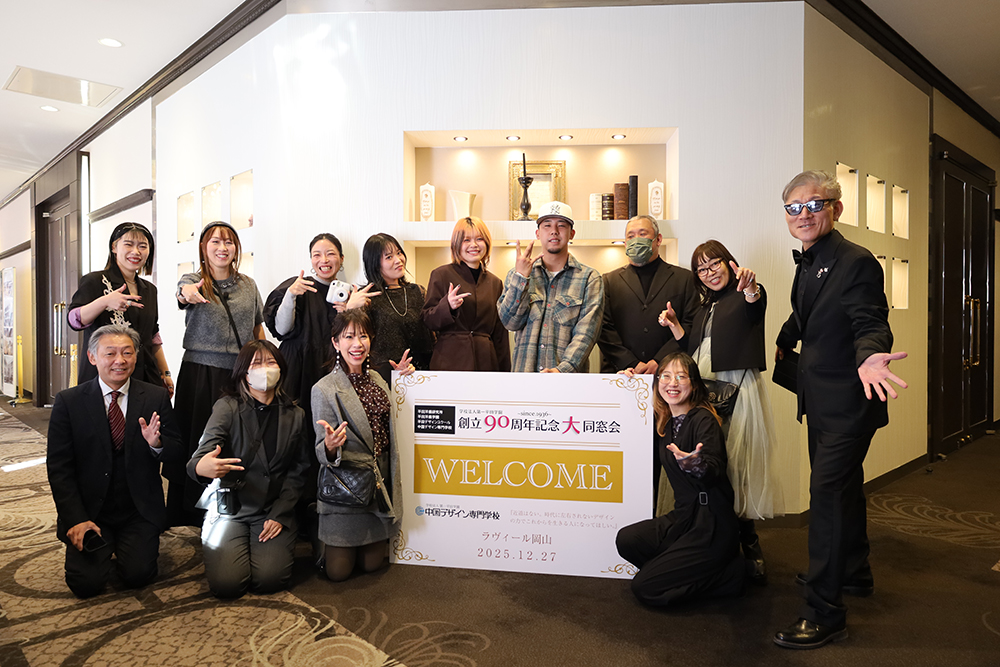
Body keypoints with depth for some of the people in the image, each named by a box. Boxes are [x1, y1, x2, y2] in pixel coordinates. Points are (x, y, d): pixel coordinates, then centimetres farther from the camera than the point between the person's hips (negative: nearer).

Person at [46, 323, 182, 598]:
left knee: (137, 575, -13)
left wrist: (157, 444, -23)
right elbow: (58, 467, -3)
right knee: (87, 584, -11)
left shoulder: (156, 397, -2)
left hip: (140, 511, 0)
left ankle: (132, 546, 21)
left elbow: (177, 452, 1)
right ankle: (104, 546, 21)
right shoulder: (68, 401, -3)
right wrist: (76, 519, -11)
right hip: (89, 510, 0)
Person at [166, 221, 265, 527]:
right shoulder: (194, 281, 1)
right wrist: (186, 292, -48)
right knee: (198, 441, 1)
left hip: (240, 374, 3)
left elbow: (258, 329, 16)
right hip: (200, 372, -2)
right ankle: (189, 515, 15)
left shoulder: (248, 285, 11)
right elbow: (182, 292, -24)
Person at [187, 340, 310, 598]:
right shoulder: (227, 407, -6)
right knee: (226, 583, -14)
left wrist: (279, 515, -6)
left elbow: (298, 471, 5)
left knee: (269, 579, -16)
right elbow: (202, 454, -18)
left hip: (274, 511, 1)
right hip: (230, 507, -1)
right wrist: (201, 467, -44)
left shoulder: (296, 415, 3)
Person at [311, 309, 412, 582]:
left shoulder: (377, 378, 6)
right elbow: (323, 452, -10)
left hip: (381, 478, 5)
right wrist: (330, 445, -35)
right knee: (338, 571, 3)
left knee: (372, 564, 8)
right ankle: (325, 540, 33)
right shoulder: (324, 389, -11)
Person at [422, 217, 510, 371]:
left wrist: (504, 369, 11)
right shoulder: (441, 274, 2)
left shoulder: (495, 283, 15)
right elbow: (428, 321, -2)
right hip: (450, 361, -4)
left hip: (486, 362, 4)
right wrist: (447, 306, -21)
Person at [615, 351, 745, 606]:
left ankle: (731, 574, 3)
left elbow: (715, 473, -26)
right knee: (626, 540, -12)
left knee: (645, 588, -10)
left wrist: (695, 464, -50)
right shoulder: (664, 423, 7)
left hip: (711, 525, -7)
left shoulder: (704, 420, -14)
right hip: (683, 517, 7)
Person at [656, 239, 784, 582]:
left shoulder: (747, 295, 3)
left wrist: (751, 287, -45)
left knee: (738, 461, -9)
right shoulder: (704, 308, 22)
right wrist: (674, 326, 8)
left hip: (738, 388, -6)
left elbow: (755, 306, -23)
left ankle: (747, 541, 4)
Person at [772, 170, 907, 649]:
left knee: (827, 492, -10)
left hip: (847, 402, -9)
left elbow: (872, 325, -24)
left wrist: (869, 356, -43)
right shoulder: (807, 261, 8)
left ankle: (824, 613, 0)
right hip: (822, 399, 9)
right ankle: (854, 573, 42)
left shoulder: (856, 262, -17)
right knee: (842, 487, 22)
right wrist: (783, 344, 34)